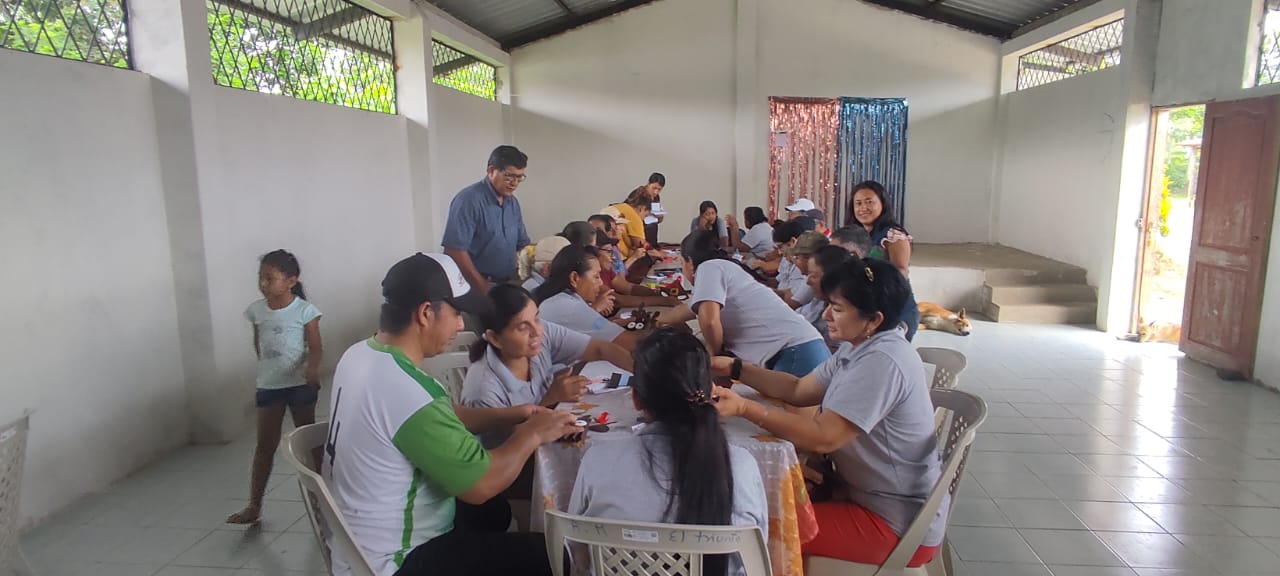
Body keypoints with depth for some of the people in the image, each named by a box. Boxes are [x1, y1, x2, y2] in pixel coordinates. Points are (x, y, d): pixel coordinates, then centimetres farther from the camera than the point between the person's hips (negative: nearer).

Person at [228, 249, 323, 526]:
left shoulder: (304, 310, -12)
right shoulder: (256, 310, 1)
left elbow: (316, 347, -15)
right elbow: (258, 344, 14)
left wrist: (312, 367, -34)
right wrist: (268, 370, 15)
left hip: (300, 384, -4)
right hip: (268, 385, 4)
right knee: (265, 445, 8)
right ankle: (254, 505, 16)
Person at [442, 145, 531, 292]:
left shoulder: (513, 203, 10)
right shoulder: (469, 199, -13)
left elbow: (522, 244, 17)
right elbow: (455, 250, -20)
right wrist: (485, 288, -20)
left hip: (506, 286, 7)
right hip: (475, 288, -6)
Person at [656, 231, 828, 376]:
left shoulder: (709, 267, -1)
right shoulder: (725, 268, 28)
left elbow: (709, 321, -20)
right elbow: (689, 309, 49)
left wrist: (714, 355, 1)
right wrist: (655, 319, 66)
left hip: (796, 353, -9)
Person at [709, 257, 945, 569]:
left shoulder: (881, 362, -28)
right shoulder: (860, 347, 4)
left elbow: (823, 437, -31)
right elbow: (799, 390, 9)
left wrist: (744, 408, -34)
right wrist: (735, 368, 1)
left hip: (897, 524, -9)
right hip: (872, 495, 9)